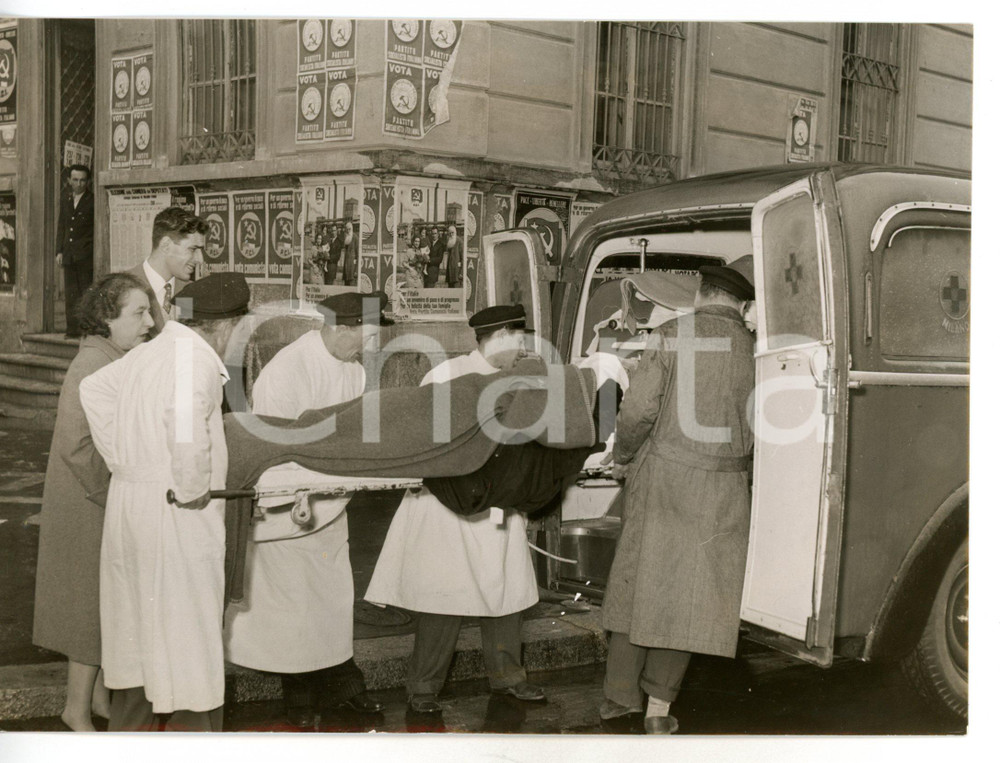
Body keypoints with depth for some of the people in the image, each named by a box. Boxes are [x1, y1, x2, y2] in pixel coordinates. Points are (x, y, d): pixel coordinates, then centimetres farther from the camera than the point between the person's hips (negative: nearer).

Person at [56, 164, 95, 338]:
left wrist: (95, 252, -8)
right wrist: (59, 251, 13)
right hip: (69, 256, 5)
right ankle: (72, 329, 9)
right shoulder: (65, 201, 15)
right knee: (71, 294, 5)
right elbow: (61, 227, 20)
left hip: (86, 256, -5)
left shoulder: (93, 201, -2)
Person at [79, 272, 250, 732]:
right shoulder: (196, 359, -17)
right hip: (176, 516, -9)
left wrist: (122, 461, 18)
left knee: (141, 631, 19)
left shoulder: (150, 352, 11)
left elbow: (94, 389, 23)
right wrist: (193, 491, -17)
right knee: (186, 632, 1)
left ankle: (127, 731, 31)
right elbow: (188, 430, -31)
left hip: (129, 500, 9)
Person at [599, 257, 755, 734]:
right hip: (719, 488, 0)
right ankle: (659, 706, 13)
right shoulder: (753, 350, 0)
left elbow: (639, 408, -10)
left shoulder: (671, 336, -5)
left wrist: (623, 457, 6)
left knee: (638, 578, 11)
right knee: (687, 591, 8)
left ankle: (618, 695, 19)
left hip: (659, 474, 0)